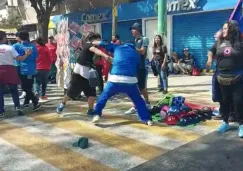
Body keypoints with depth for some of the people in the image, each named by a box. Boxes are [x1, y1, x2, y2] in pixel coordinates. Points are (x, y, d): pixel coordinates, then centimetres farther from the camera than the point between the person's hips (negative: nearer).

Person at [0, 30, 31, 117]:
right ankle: (17, 107, 4)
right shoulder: (10, 48, -5)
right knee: (14, 90, 13)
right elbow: (19, 58, -9)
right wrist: (26, 54, 1)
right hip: (10, 70, -1)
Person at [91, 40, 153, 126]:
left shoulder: (118, 47, 23)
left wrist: (92, 43, 44)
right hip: (131, 80, 1)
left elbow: (103, 44, 29)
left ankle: (97, 115, 12)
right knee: (138, 100, 19)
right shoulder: (136, 54, 25)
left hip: (115, 79, -1)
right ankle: (147, 119, 14)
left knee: (104, 95, 21)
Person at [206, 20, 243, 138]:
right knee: (224, 101, 12)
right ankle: (225, 122, 25)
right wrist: (210, 59, 6)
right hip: (222, 77, 4)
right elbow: (211, 51, 23)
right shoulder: (219, 42, 6)